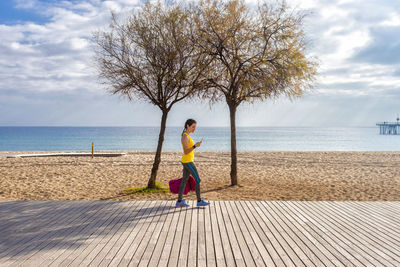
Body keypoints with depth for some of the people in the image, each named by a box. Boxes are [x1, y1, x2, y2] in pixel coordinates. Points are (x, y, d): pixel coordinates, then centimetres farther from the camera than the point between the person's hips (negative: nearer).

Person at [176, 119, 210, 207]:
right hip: (188, 161, -10)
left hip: (187, 161, 10)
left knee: (184, 180, 10)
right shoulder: (185, 137, -20)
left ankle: (179, 201, 13)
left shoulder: (186, 135, 11)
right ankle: (199, 201, 6)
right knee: (198, 180, -2)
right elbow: (186, 152, -22)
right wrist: (195, 146, -31)